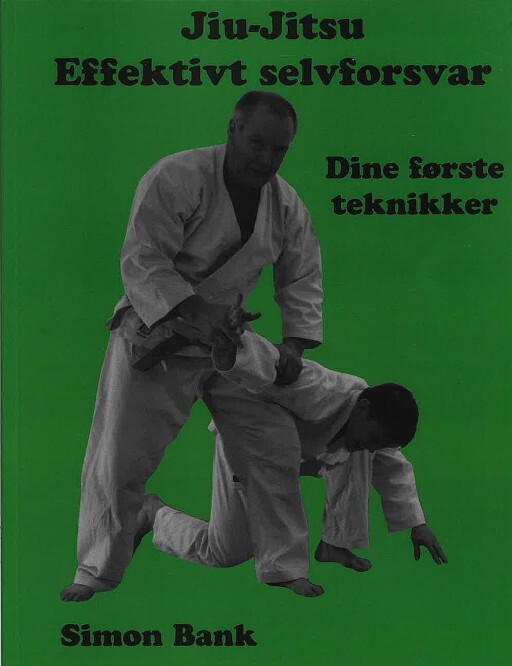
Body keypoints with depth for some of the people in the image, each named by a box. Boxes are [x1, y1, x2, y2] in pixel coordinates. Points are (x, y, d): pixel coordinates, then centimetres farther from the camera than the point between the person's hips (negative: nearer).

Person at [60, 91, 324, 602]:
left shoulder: (286, 204, -2)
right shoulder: (176, 177, -22)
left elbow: (302, 277, 6)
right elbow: (142, 260, -25)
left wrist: (295, 342, -6)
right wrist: (193, 309, -36)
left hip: (227, 338, 5)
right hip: (155, 333, -5)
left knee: (275, 446, 3)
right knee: (118, 458, -2)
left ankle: (282, 566, 18)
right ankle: (97, 570, 17)